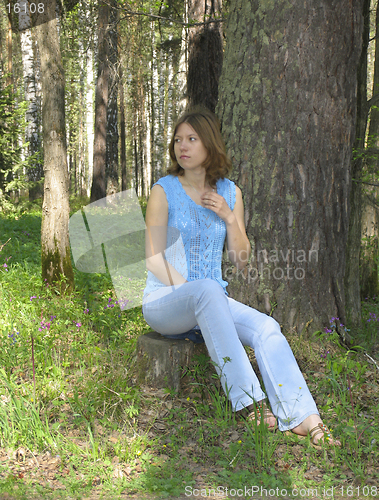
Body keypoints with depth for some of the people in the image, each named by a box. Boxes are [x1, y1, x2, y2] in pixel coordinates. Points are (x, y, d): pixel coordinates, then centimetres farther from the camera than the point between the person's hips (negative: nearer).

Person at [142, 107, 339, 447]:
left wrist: (229, 217, -7)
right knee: (208, 289, -38)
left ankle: (305, 419, -33)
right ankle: (248, 398, -37)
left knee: (266, 327, -24)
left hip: (212, 302, 4)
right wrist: (193, 291, -19)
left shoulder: (230, 192, 8)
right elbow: (154, 260, -8)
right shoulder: (164, 190, -3)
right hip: (164, 301, -4)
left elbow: (241, 260, 8)